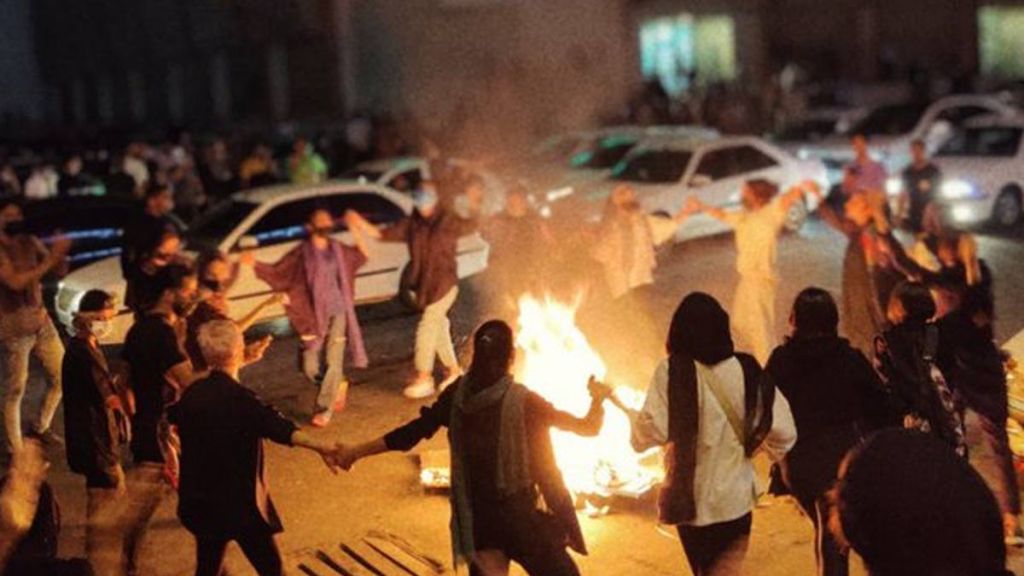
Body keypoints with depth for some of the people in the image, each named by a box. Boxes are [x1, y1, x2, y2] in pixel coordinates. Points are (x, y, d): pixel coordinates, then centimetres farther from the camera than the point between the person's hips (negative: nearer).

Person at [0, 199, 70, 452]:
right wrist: (49, 260, -26)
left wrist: (60, 253, -15)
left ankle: (41, 427, 33)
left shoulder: (29, 242, 4)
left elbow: (60, 271, 6)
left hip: (41, 321, 6)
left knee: (61, 376, 12)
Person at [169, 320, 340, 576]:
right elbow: (278, 427, -39)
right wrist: (319, 446, -53)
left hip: (199, 500, 7)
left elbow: (172, 415, 26)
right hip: (238, 502, -7)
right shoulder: (239, 398, -21)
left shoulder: (193, 393, 2)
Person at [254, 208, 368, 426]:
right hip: (313, 316, -1)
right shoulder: (301, 253, -3)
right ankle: (339, 385, 28)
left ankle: (324, 410, 4)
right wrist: (254, 265, -16)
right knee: (311, 368, -2)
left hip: (338, 313, 1)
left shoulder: (338, 249, 6)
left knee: (333, 362, -7)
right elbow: (277, 273, -1)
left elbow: (361, 256, 23)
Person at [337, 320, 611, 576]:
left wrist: (356, 452, 8)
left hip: (478, 513, 5)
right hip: (522, 513, -4)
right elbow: (587, 427, -13)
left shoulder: (458, 394, -6)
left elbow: (412, 432, -2)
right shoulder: (522, 400, -18)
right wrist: (597, 400, 7)